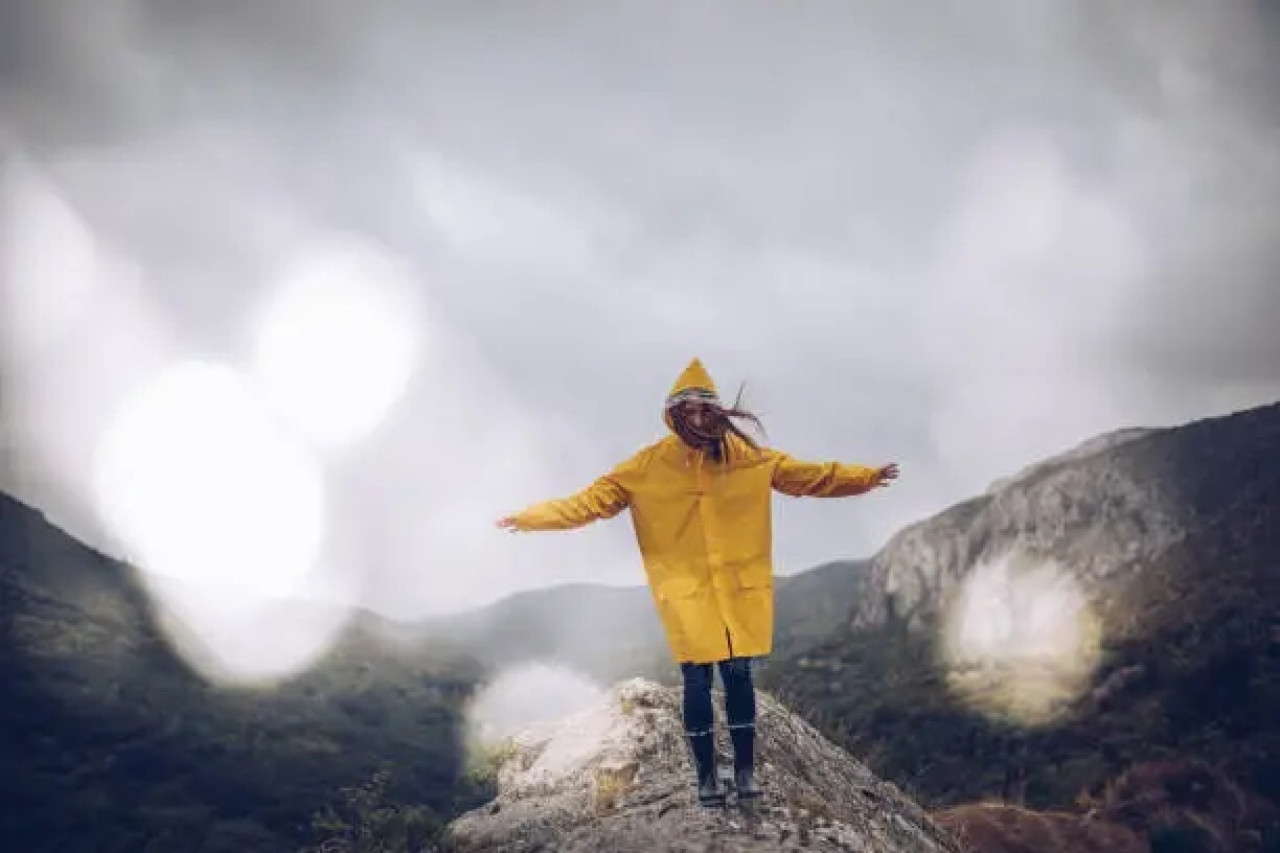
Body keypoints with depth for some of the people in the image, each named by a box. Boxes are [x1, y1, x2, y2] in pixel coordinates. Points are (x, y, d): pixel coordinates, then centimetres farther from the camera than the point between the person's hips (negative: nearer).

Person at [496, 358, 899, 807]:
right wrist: (531, 517, -14)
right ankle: (706, 773, 16)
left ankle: (745, 769, 16)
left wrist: (866, 477, 2)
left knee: (738, 674, 2)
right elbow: (594, 499, -6)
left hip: (740, 588, 1)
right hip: (685, 590, -1)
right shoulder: (649, 465, -6)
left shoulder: (748, 457, -1)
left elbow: (811, 476, 5)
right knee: (697, 680, 0)